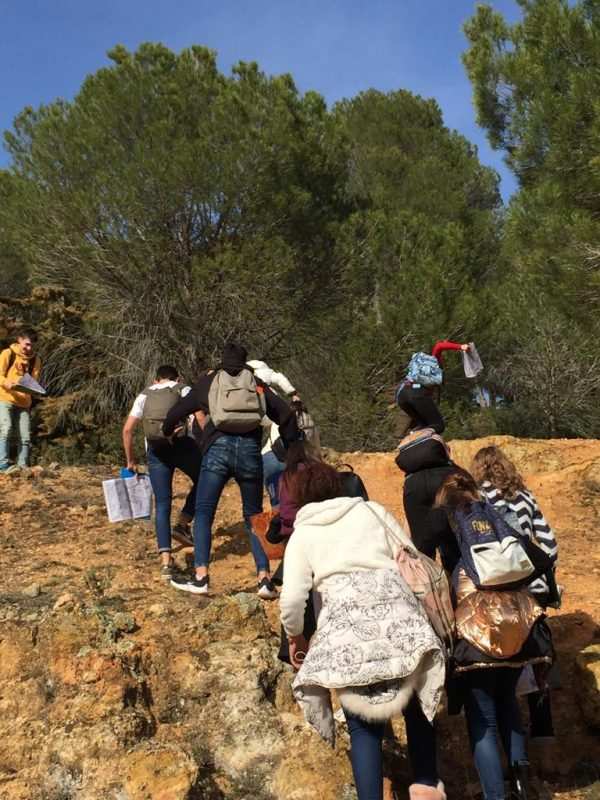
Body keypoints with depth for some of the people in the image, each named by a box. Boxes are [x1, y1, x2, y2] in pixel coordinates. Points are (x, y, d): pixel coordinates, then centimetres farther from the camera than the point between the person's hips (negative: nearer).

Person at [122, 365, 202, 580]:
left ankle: (166, 562, -2)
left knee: (162, 505, 7)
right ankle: (182, 525, 11)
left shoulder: (145, 395, 22)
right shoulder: (184, 390, 15)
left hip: (155, 450, 2)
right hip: (182, 444, -2)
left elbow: (127, 429, 13)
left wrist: (130, 461, 20)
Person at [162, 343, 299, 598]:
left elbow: (177, 411, 23)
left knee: (203, 513, 7)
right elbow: (285, 414, 13)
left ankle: (201, 577, -1)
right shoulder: (257, 384, 19)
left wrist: (166, 433, 43)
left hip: (218, 448, -1)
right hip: (250, 450, 2)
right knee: (254, 517, 12)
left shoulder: (208, 381, 17)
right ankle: (265, 579, 4)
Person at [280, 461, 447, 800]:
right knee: (418, 703, 18)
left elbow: (292, 601, 5)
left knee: (365, 724, 6)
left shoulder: (302, 534, 15)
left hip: (346, 616, -1)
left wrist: (295, 637, 23)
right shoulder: (372, 510, 19)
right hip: (396, 607, 1)